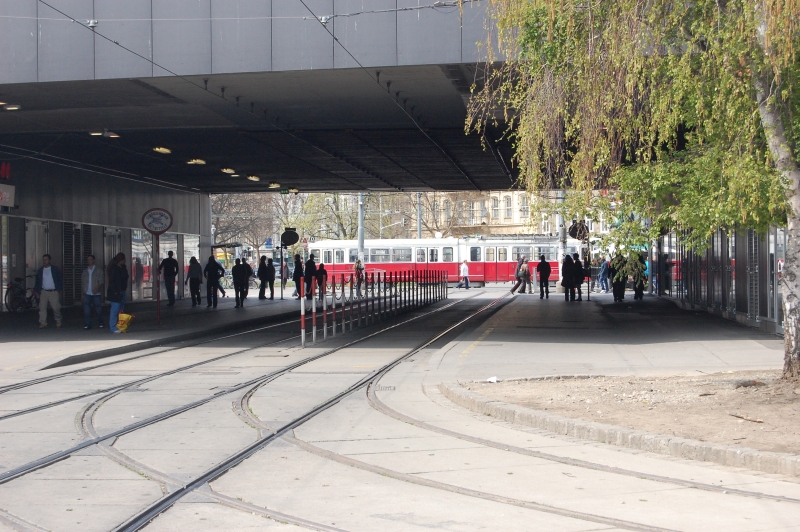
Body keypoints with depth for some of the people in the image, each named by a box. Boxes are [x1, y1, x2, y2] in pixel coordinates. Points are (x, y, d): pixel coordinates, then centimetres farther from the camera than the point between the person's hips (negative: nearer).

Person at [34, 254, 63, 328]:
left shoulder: (55, 269, 1)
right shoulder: (40, 270, 9)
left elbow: (60, 280, 3)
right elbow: (38, 282, 14)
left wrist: (59, 291, -2)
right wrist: (37, 292, 8)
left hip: (54, 292, -3)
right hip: (43, 292, 3)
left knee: (56, 308, -3)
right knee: (42, 307, -7)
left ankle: (58, 321, 17)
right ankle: (43, 323, -4)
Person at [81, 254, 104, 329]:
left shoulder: (98, 271, 7)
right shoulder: (84, 271, 16)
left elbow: (102, 281, -1)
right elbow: (82, 283, 16)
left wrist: (97, 288, -18)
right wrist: (82, 294, 10)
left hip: (96, 293, -2)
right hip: (87, 294, 2)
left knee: (98, 309, 0)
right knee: (86, 309, -9)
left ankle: (100, 323, 16)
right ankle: (87, 324, -7)